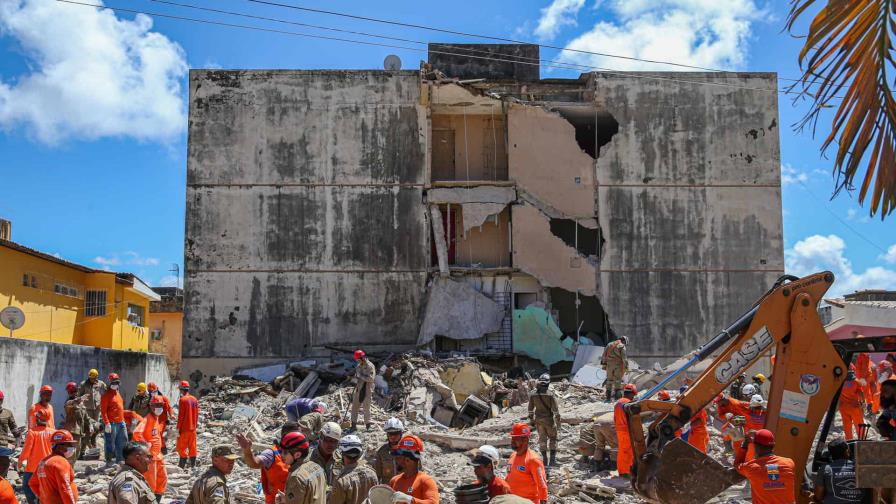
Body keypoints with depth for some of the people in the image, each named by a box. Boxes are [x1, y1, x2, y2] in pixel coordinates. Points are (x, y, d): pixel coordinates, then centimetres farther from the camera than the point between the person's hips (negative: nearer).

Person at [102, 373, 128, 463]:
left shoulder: (118, 394, 17)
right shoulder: (106, 395, -8)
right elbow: (103, 410, -14)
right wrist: (106, 423, -20)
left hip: (120, 423, 8)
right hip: (111, 424, -8)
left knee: (122, 442, 12)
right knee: (110, 443, -1)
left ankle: (119, 459, 23)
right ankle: (109, 461, 8)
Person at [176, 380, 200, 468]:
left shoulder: (182, 400, -14)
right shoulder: (194, 399, 7)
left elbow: (180, 416, -15)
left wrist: (178, 428, -11)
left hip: (184, 428, -7)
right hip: (193, 428, 7)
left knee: (182, 448, -1)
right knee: (192, 447, 11)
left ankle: (181, 466, -3)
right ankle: (193, 465, 14)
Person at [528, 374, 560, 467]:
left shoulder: (533, 394, -5)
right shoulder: (550, 395, -16)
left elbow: (530, 409, 4)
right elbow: (556, 409, -14)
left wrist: (531, 419, 15)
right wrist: (558, 422, -6)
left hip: (538, 420, 3)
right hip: (549, 419, -3)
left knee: (542, 438, 14)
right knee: (552, 438, 12)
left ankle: (544, 458, 15)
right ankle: (552, 458, 10)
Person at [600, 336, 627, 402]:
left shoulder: (609, 344, 13)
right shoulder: (622, 346, -4)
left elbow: (604, 355, 11)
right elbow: (624, 357, -11)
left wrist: (603, 364, 13)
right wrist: (626, 367, -10)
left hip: (609, 365, 5)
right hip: (618, 365, -5)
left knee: (609, 380, 10)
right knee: (617, 381, -1)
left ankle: (608, 398, 11)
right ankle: (616, 396, -10)